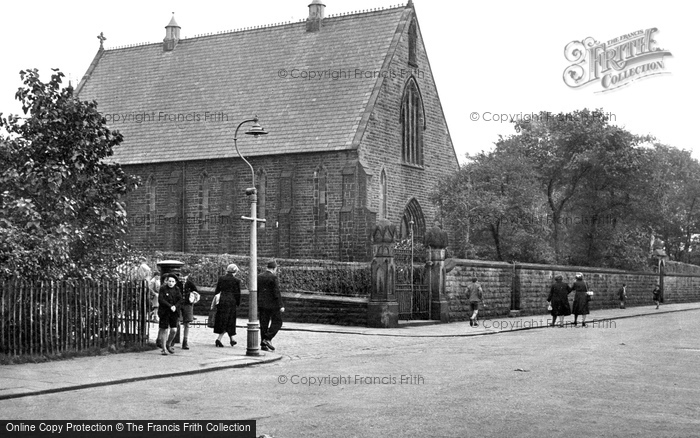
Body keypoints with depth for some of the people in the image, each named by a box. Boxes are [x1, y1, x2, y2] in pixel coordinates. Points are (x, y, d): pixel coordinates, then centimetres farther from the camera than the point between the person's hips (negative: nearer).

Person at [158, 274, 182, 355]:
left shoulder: (177, 289, 8)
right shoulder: (163, 288, -4)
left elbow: (180, 299, 3)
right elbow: (161, 300, -13)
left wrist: (175, 306, -15)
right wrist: (170, 306, -20)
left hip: (174, 312, 3)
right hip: (164, 312, -3)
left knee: (173, 330, -3)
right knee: (164, 330, -1)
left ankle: (168, 345, 23)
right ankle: (163, 349, 9)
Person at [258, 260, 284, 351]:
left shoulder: (259, 277, 9)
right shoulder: (273, 277, -11)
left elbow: (256, 292, 13)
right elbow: (277, 292, -16)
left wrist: (257, 306, 18)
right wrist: (281, 305, -14)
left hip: (262, 304, 7)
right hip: (272, 304, -6)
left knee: (264, 324, 8)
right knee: (277, 322, 5)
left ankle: (263, 345, 8)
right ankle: (268, 338, -9)